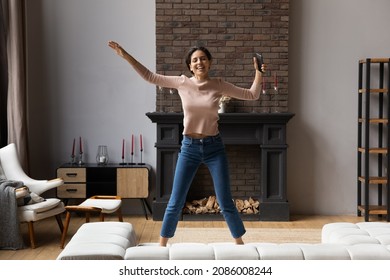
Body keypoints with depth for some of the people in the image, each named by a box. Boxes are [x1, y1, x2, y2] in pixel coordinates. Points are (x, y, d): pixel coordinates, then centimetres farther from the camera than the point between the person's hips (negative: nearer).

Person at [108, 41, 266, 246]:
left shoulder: (219, 85, -2)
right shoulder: (182, 83, -2)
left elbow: (252, 95, 4)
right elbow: (149, 76, 3)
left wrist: (259, 73, -7)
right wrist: (126, 56, 1)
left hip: (214, 147, 0)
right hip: (189, 148, 1)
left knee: (226, 203, 4)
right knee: (175, 202, 5)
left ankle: (240, 244, 21)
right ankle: (162, 246, 20)